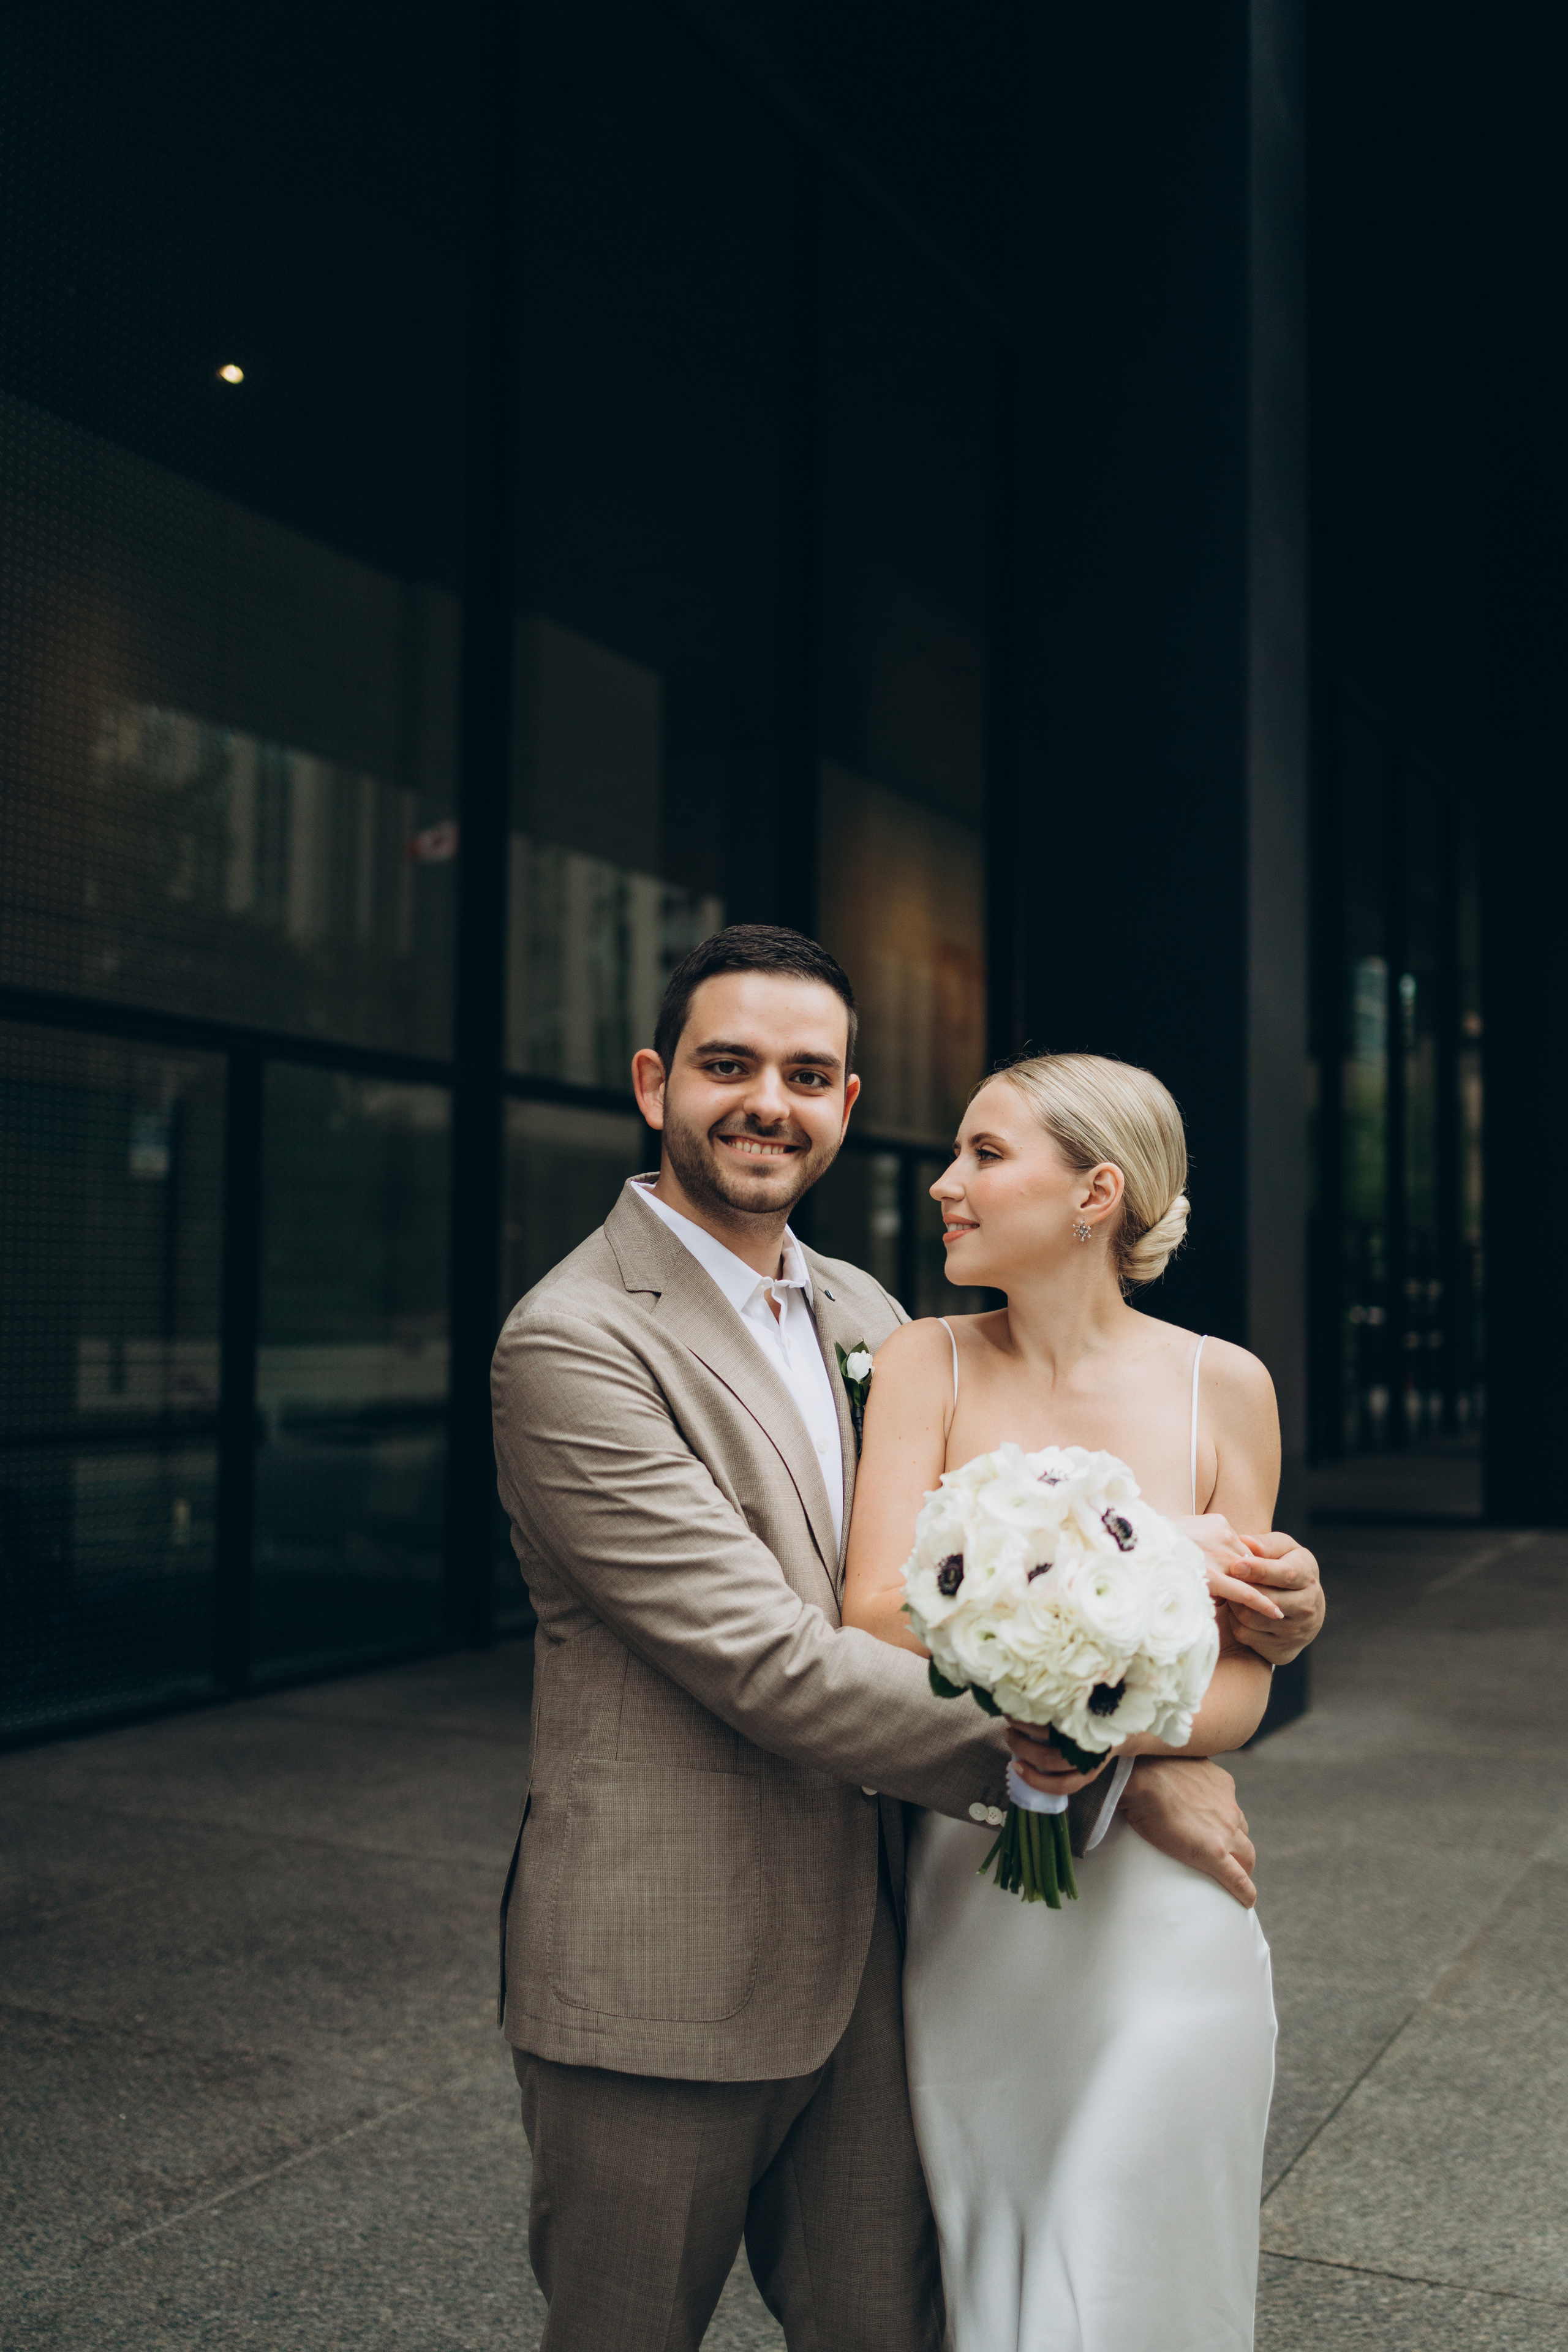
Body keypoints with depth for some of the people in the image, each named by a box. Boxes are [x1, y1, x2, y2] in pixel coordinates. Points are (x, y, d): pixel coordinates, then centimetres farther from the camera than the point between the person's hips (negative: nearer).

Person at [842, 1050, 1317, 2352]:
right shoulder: (927, 1365, -5)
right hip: (964, 1906, 1)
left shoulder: (1221, 1386, -5)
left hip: (1156, 1912, 0)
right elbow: (883, 1620, -17)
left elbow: (1238, 1691, -4)